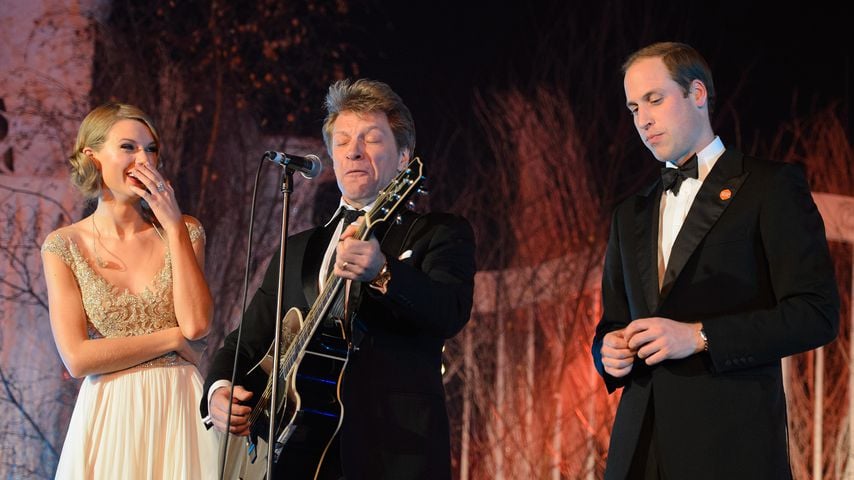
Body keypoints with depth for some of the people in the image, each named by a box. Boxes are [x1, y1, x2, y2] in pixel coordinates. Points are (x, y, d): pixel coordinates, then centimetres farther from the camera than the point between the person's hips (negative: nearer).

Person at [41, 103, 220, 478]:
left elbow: (196, 323, -11)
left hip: (179, 412, 1)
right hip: (109, 416, -1)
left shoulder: (183, 231, 4)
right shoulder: (63, 247, -1)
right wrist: (172, 338, -8)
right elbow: (77, 358, -9)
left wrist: (173, 226, -10)